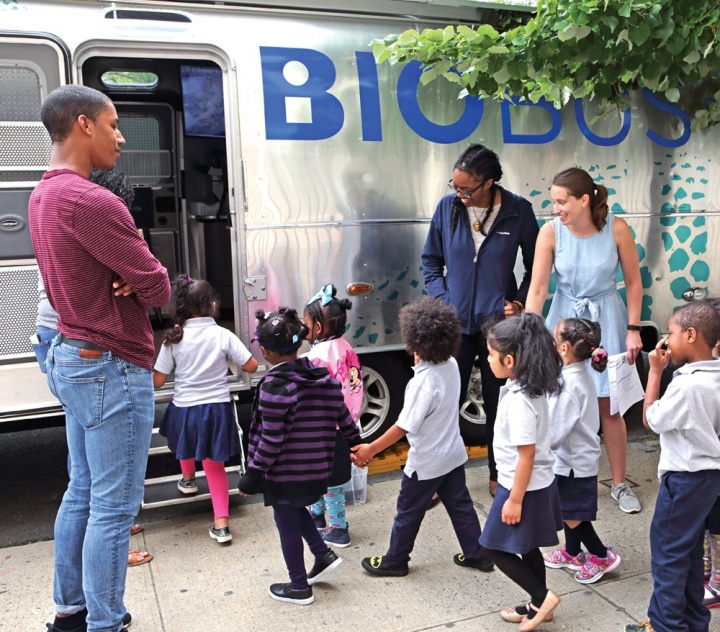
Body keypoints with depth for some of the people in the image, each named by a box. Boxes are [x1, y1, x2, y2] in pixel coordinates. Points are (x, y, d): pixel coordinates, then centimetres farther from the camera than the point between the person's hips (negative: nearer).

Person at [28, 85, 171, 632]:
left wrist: (130, 268, -5)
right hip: (112, 370, -10)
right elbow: (158, 289, -19)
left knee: (82, 493, 20)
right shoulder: (91, 201, -22)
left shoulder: (43, 196, 11)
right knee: (114, 507, 1)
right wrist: (142, 275, 3)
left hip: (71, 359, 10)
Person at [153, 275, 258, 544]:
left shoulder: (174, 339, -8)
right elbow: (251, 366, -5)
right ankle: (221, 523, 8)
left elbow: (158, 381, -4)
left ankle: (188, 480, 58)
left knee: (187, 446, 34)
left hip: (185, 409, 0)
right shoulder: (223, 335, -9)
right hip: (218, 409, 0)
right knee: (215, 464, 12)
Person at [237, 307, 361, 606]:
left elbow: (270, 439, -20)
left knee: (287, 524, 10)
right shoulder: (324, 376, 0)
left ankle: (299, 587, 24)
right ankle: (324, 555, 23)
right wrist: (357, 444, 23)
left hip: (285, 474, -7)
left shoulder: (275, 385, -20)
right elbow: (343, 416, 8)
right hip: (318, 470, 7)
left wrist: (252, 475, -11)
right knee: (295, 511, 29)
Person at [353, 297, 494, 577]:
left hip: (426, 461, -7)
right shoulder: (451, 365, -7)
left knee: (408, 511, 11)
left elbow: (405, 426, -26)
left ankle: (395, 561, 29)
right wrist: (422, 363, 2)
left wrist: (371, 449, -18)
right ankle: (477, 555, 33)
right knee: (460, 505, 21)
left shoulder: (423, 381, -29)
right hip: (453, 454, 8)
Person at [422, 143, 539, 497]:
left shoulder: (518, 211, -6)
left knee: (498, 402, 12)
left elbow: (535, 265, 5)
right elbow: (431, 261, 8)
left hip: (499, 322, -1)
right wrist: (440, 299, -3)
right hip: (455, 322, 1)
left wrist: (519, 301, -5)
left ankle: (499, 475, 31)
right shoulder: (447, 207, -3)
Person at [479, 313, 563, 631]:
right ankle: (538, 604, 36)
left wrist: (515, 499, -19)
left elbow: (526, 455, -25)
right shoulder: (528, 387, 0)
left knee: (495, 547, 6)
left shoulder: (519, 400, -29)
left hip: (525, 487, -9)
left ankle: (542, 596, 14)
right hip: (538, 483, 9)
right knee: (527, 547, 22)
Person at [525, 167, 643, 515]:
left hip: (606, 321, 0)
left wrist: (633, 329, -5)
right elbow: (537, 288, -14)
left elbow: (633, 282, -4)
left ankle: (619, 484, 24)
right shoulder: (550, 231, -14)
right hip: (565, 320, 1)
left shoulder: (616, 228, -14)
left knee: (609, 407, 7)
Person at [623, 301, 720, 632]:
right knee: (689, 549, 19)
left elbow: (651, 420, -13)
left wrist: (654, 370, -12)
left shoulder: (687, 385, -26)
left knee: (667, 549, 4)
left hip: (685, 479, -9)